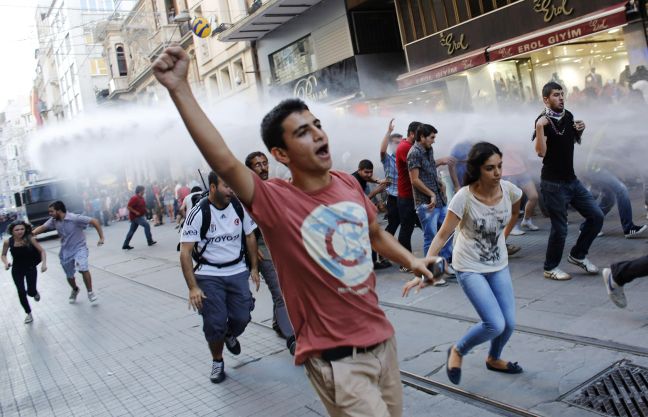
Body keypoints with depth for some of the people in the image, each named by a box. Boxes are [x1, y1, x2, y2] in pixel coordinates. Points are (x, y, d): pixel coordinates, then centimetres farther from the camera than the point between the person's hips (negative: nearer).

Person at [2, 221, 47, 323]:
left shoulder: (30, 239, -22)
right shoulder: (8, 242, -17)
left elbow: (42, 251, -14)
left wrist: (44, 263, -27)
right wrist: (6, 262, -21)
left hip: (30, 268, -1)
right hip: (17, 270, 1)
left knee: (31, 292, -4)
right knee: (21, 293, 2)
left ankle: (35, 292, 37)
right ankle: (29, 314, 22)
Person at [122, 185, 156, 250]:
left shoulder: (141, 197, 10)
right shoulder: (134, 198, -18)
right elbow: (128, 207, -22)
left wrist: (145, 210, 9)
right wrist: (135, 212, -25)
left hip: (140, 216, 10)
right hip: (135, 217, -10)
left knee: (132, 230, 11)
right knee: (146, 225, -15)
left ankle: (125, 245, 16)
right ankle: (150, 241, -9)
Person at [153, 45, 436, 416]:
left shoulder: (349, 184, -2)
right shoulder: (275, 202, -20)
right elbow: (225, 163, -38)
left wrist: (412, 261, 5)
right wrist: (180, 89, -44)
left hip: (383, 338, 7)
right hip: (337, 360, -6)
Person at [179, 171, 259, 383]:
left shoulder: (240, 206, -4)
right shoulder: (198, 213, -15)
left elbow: (249, 236, 10)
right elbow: (185, 253, -14)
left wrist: (254, 268, 9)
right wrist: (193, 287, -18)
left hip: (237, 272, 3)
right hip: (209, 275, -3)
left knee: (242, 317, -1)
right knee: (215, 323, -5)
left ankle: (230, 336, 36)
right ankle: (217, 362, 23)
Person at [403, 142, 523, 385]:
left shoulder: (509, 190, -12)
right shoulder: (464, 198, -24)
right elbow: (442, 236, -22)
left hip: (499, 265, 5)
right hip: (470, 269, -5)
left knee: (509, 323, 4)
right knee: (495, 325, -15)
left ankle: (493, 359, 37)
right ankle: (457, 352, 15)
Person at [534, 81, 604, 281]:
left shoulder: (568, 116, 8)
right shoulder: (543, 121, -13)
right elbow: (541, 152, -25)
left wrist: (580, 130, 4)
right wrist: (539, 128, -36)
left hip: (572, 180, 7)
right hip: (553, 184, -7)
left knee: (596, 216, 5)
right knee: (560, 228, -3)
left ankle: (578, 255, 24)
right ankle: (551, 268, 17)